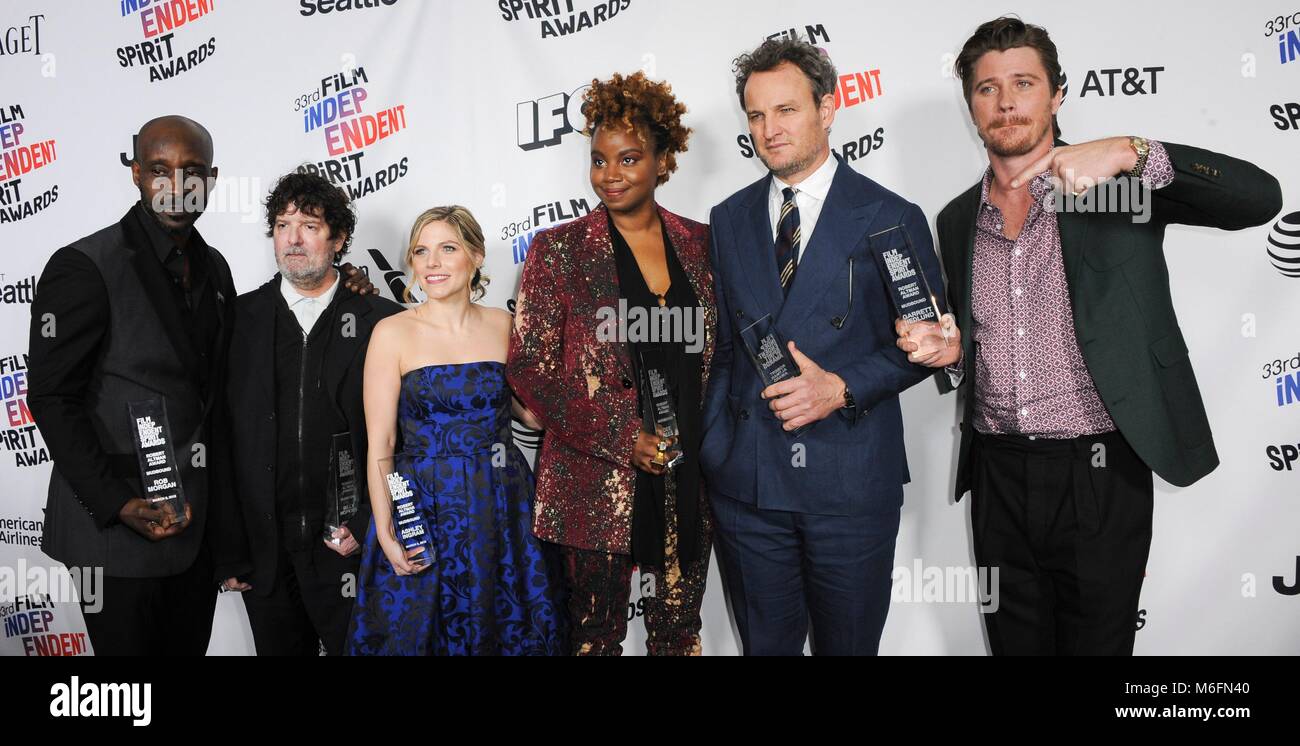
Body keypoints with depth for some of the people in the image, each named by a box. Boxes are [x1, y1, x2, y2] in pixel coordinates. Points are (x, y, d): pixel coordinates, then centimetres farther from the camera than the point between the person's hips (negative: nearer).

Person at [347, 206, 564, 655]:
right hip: (425, 508, -2)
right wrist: (386, 533, -12)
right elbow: (379, 443, -6)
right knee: (421, 632, 11)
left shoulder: (503, 325, 3)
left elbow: (533, 413, 10)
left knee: (509, 629, 13)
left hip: (503, 505, 2)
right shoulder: (392, 333, -5)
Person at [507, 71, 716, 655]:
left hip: (689, 477, 3)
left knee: (680, 629, 14)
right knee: (596, 634, 10)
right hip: (597, 481, -3)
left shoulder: (699, 245, 6)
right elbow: (529, 365, -7)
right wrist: (621, 437, -13)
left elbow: (718, 353, 13)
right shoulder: (560, 250, -3)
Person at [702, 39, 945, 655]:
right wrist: (710, 452, 4)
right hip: (745, 482, 3)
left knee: (848, 644, 14)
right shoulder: (728, 221, 8)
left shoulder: (891, 218, -3)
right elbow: (721, 345, 11)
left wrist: (842, 387, -15)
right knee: (763, 644, 16)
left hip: (852, 482, -2)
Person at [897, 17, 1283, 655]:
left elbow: (1260, 196, -17)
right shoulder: (958, 220, 9)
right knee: (1014, 643, 16)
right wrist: (949, 351, -5)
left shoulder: (1119, 183, -3)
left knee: (1095, 643, 10)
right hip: (997, 477, 4)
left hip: (1098, 475, -3)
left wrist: (1132, 153, -28)